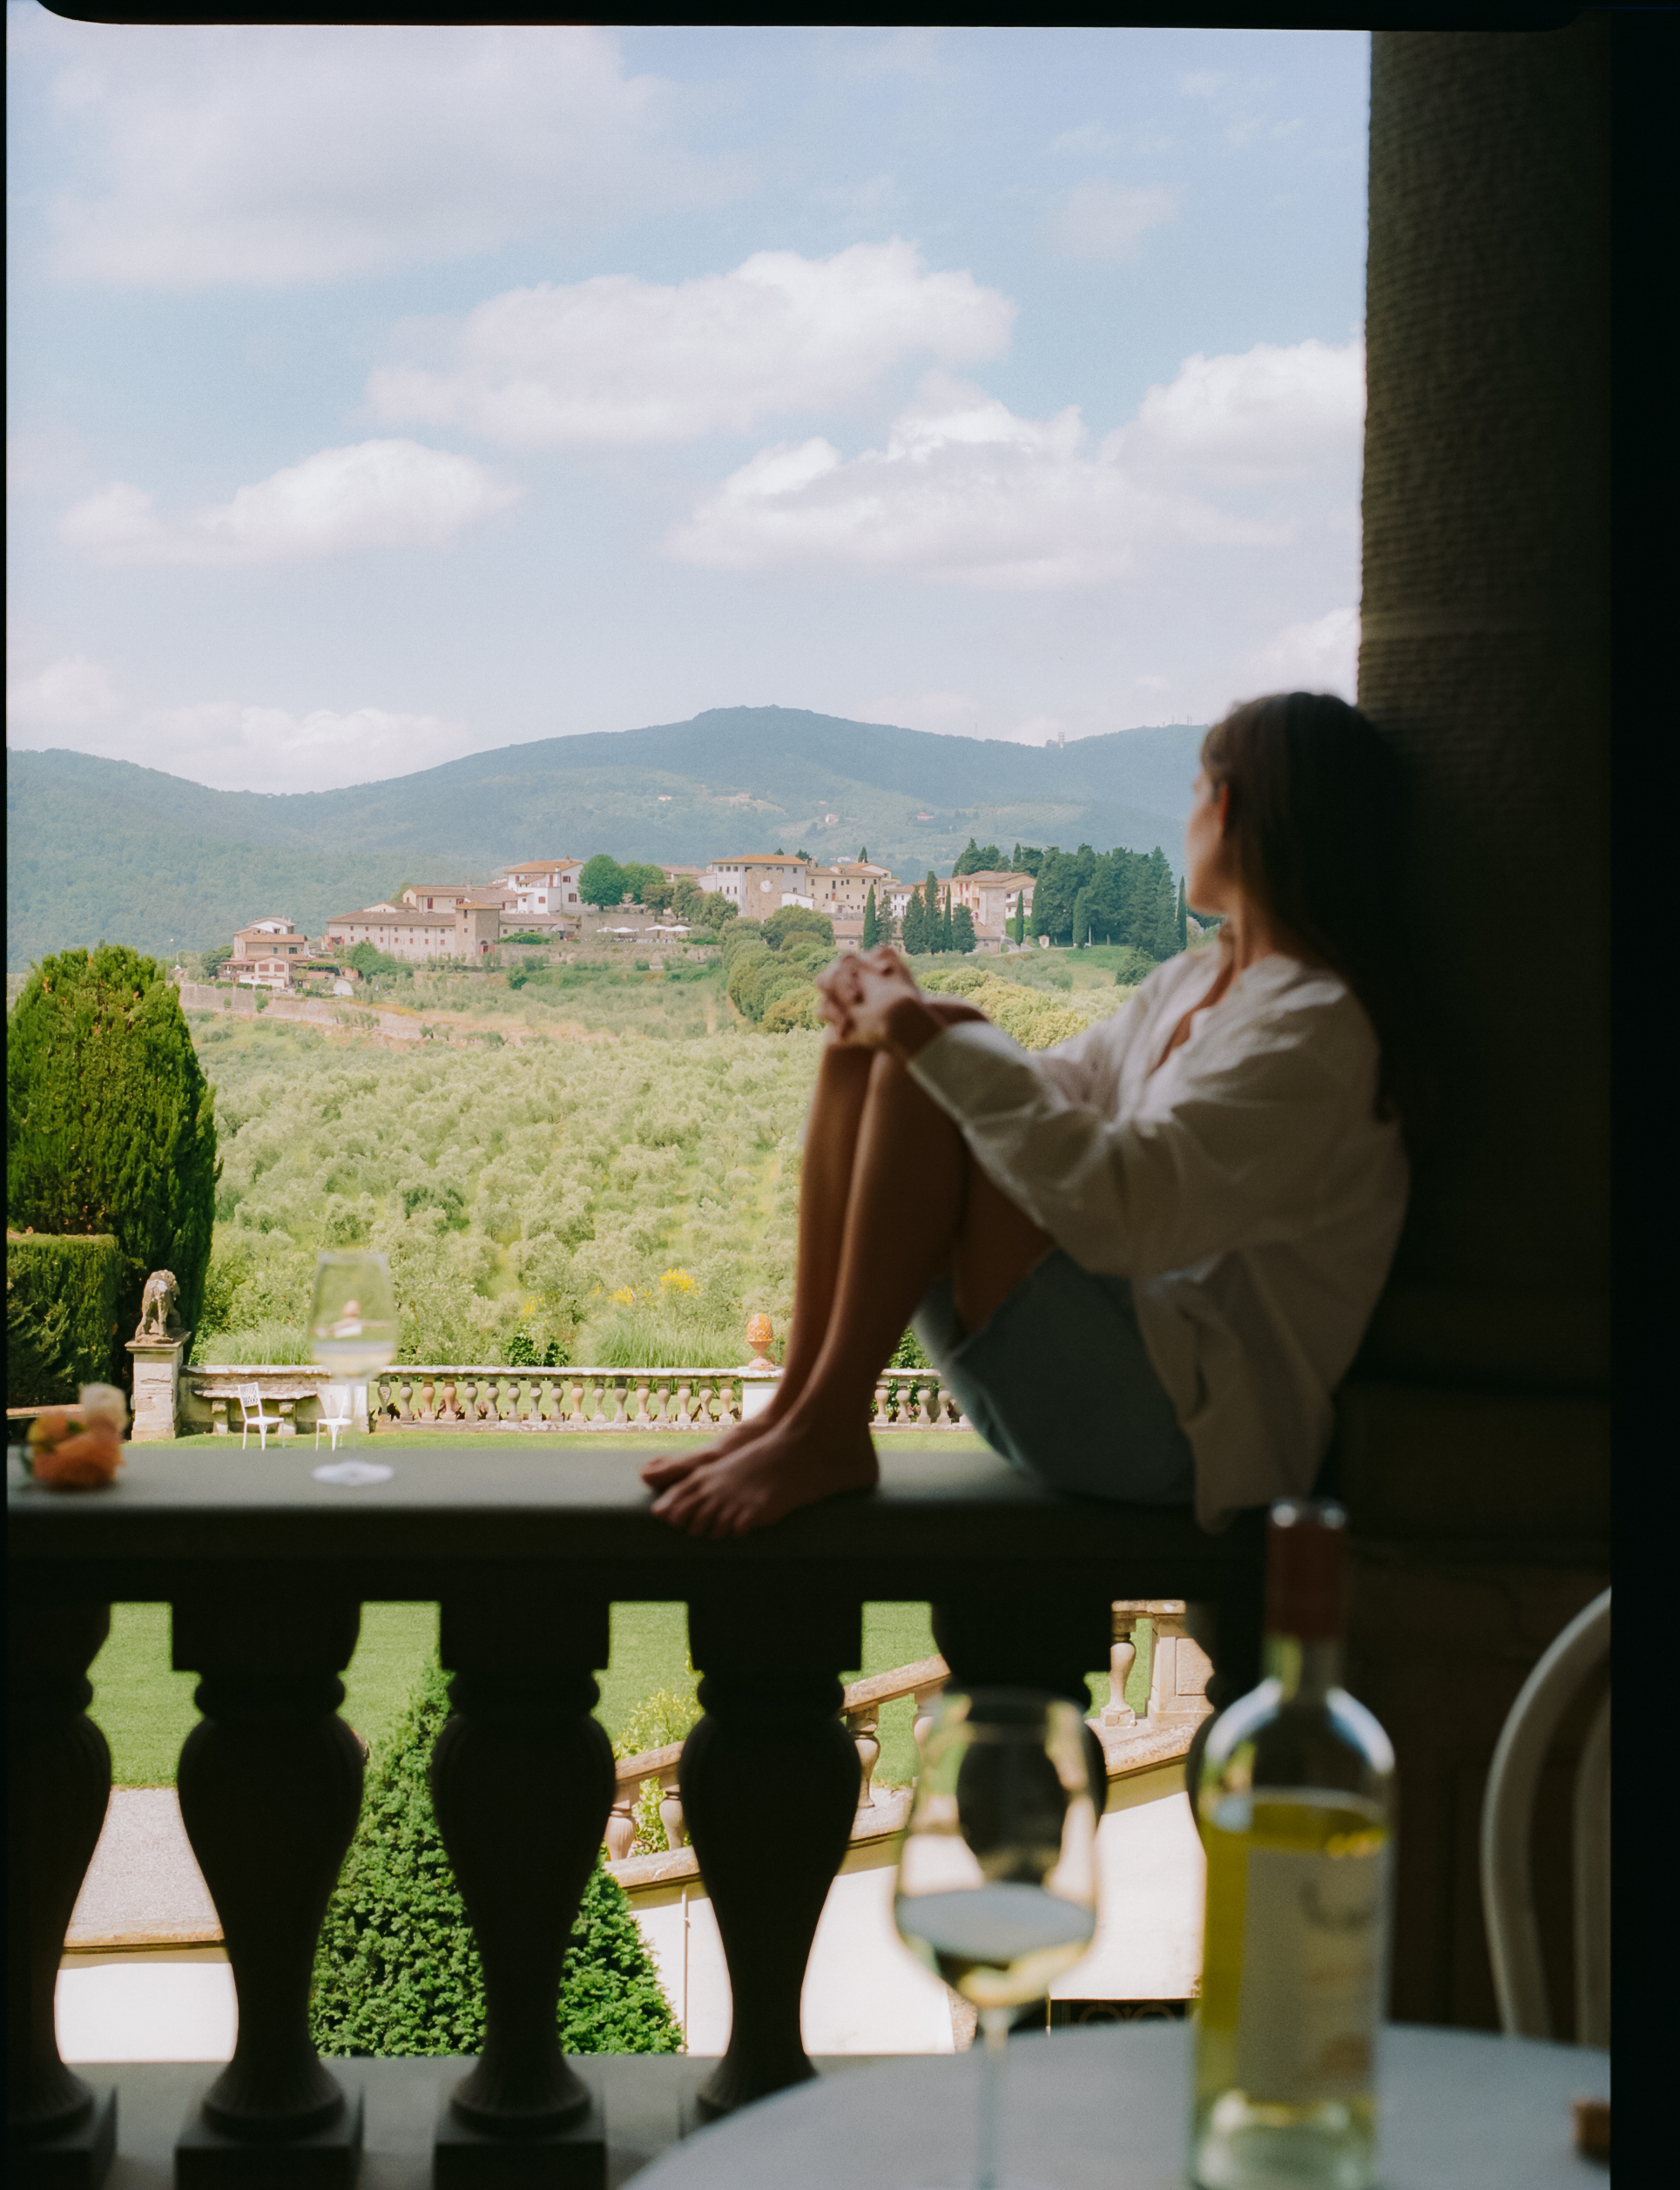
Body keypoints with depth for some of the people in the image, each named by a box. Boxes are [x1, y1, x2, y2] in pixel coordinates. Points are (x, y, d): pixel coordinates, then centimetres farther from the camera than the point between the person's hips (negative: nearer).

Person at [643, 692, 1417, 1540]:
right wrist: (900, 1018, 1)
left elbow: (1122, 1208, -26)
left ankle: (825, 1434, -17)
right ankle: (795, 1404, -10)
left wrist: (941, 1043, -21)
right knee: (864, 1051, -1)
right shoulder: (1190, 983, 17)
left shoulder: (1314, 1025, -14)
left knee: (923, 1082, -22)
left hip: (1192, 1423, -9)